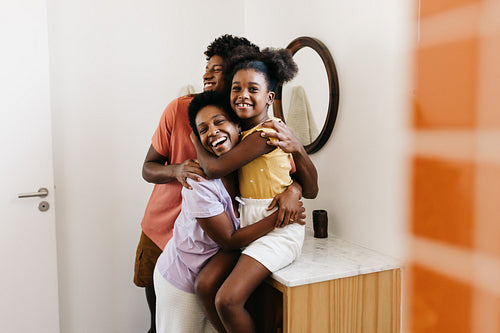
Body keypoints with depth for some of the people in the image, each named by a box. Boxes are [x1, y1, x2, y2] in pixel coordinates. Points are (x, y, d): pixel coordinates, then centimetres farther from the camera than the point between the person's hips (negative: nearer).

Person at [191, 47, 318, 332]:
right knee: (205, 284, -6)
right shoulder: (244, 130, 10)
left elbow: (215, 168, -18)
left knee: (227, 300, -18)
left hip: (277, 228, -8)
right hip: (248, 224, 8)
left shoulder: (267, 130, -18)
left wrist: (194, 137, -1)